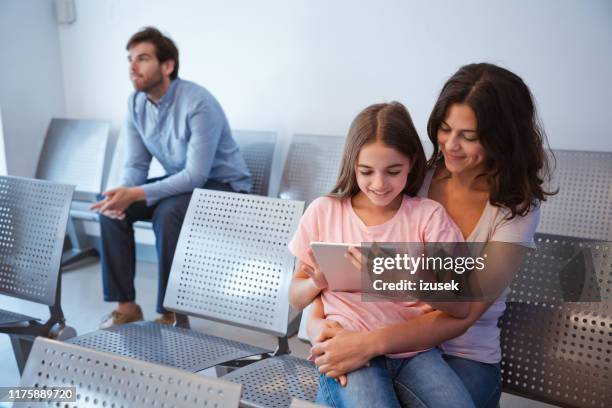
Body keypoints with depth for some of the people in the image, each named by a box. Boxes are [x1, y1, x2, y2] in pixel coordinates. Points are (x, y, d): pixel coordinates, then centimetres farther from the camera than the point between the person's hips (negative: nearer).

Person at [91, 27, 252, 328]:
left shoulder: (198, 104, -26)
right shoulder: (136, 103, -3)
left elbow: (196, 175, -29)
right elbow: (136, 164, 1)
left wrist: (136, 195, -35)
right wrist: (122, 192, -22)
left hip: (223, 185, -7)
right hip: (181, 181, 7)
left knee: (167, 213, -34)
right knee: (110, 206, -10)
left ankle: (172, 313, -19)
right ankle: (126, 306, -2)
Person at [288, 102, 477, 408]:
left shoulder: (428, 215, 2)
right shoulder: (324, 211, 3)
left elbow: (460, 306, -7)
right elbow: (296, 298, 9)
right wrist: (318, 282, -13)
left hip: (416, 351, 2)